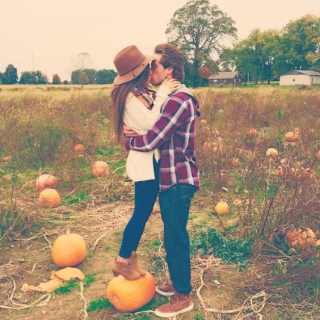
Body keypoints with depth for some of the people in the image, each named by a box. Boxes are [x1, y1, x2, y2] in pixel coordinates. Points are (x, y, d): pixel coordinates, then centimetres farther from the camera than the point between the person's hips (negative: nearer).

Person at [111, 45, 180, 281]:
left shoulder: (141, 93, 13)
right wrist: (162, 94, -19)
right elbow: (149, 124, -23)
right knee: (141, 213, 1)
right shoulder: (131, 96, -16)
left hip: (151, 159, 9)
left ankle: (130, 257, 29)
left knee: (143, 212, 16)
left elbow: (155, 119, 10)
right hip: (146, 161, -9)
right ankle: (122, 261, 17)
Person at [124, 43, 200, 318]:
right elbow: (156, 134, 15)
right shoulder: (173, 97, 13)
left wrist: (128, 141, -2)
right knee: (174, 236, 20)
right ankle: (178, 283, 37)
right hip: (171, 179, 10)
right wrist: (135, 132, -5)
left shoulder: (178, 100, -20)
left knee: (176, 239, 2)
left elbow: (151, 141, -22)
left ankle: (183, 297, 18)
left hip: (178, 181, -10)